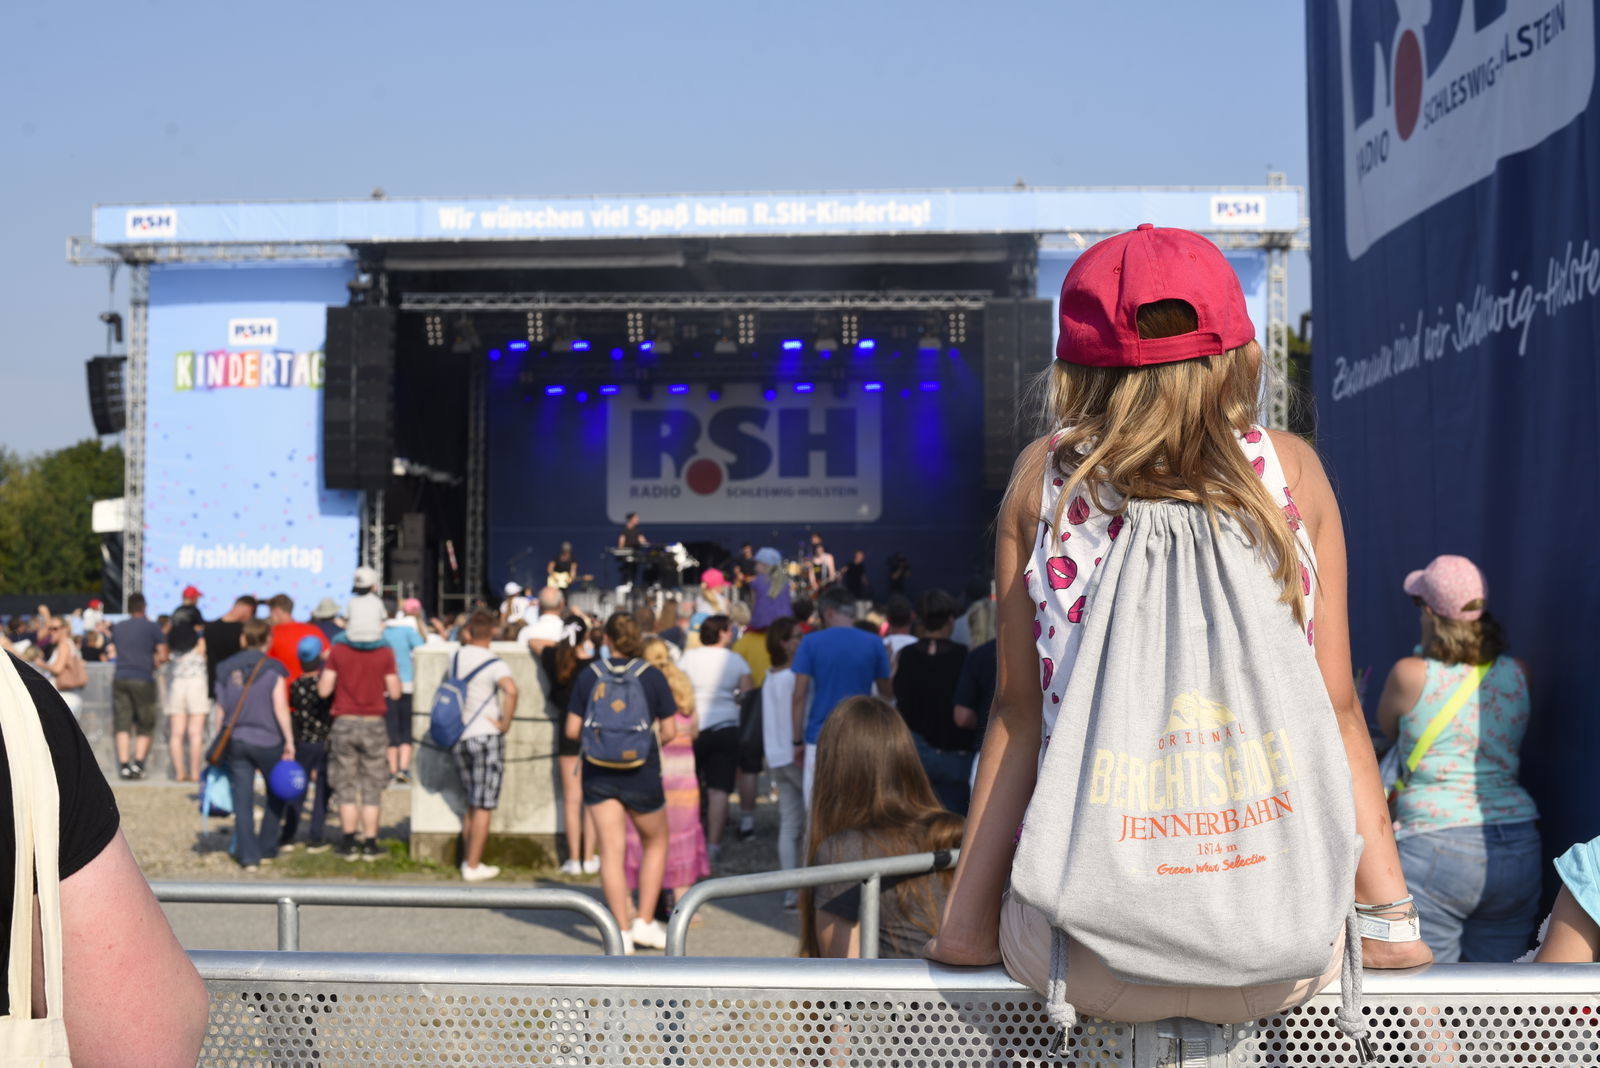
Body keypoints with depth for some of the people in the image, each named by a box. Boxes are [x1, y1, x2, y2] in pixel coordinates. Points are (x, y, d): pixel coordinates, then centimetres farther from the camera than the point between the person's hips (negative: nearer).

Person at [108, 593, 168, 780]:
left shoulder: (117, 628, 14)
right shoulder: (152, 627, 1)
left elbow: (112, 653, 21)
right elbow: (163, 656, -2)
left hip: (120, 678, 3)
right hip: (143, 680, -3)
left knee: (122, 724, 3)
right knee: (145, 726, 6)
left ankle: (124, 765, -4)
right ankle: (138, 762, -7)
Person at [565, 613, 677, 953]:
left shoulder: (589, 675, -2)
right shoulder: (653, 676, -5)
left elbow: (572, 729, -2)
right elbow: (669, 731, -4)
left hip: (599, 773, 1)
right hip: (641, 773, -1)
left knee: (611, 849, 3)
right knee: (655, 842, 18)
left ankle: (622, 932, 0)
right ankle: (645, 922, 14)